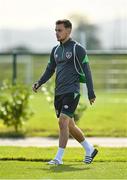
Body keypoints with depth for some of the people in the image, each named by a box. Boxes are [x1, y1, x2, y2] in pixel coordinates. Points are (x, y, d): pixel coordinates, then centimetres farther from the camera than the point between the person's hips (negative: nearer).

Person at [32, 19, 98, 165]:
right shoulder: (56, 50, 14)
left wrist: (91, 93, -11)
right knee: (69, 126, 12)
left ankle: (59, 158, -14)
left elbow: (86, 71, -7)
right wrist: (39, 83, 3)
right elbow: (50, 69, 20)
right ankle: (89, 150, 28)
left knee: (63, 122, -16)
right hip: (59, 93, 7)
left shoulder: (78, 49, -6)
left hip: (71, 91, -7)